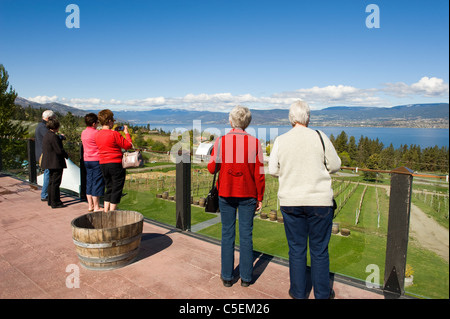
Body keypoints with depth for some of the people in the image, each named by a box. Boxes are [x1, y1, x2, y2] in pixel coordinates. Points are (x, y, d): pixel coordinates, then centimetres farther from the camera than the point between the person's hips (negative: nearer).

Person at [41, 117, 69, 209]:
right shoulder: (54, 137, -19)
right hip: (56, 163, -10)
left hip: (49, 162, 10)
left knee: (51, 182, 18)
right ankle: (55, 203, 2)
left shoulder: (46, 136, 12)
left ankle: (51, 201, 27)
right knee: (55, 183, -4)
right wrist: (66, 155, -3)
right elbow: (59, 150, -20)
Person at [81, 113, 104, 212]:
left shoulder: (83, 133, 11)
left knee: (89, 182, 12)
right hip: (96, 160, -8)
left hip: (87, 160, 8)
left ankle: (90, 206, 18)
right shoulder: (96, 133, -14)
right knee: (97, 183, -2)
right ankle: (96, 207, 3)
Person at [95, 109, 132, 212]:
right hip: (115, 164, -7)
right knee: (117, 189, 3)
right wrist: (126, 133, 3)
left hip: (103, 164, 7)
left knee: (109, 188, 18)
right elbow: (128, 145, -11)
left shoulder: (97, 135, 6)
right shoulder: (114, 134, -15)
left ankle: (105, 211, 19)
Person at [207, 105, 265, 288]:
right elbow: (259, 174, -6)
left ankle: (227, 276, 19)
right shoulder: (254, 142, -6)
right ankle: (246, 277, 19)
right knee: (246, 235, 9)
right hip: (248, 195, 0)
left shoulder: (221, 141, -6)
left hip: (226, 193, 0)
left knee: (227, 234, 11)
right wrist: (260, 198, 3)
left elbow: (212, 169, -4)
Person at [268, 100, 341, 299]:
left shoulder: (280, 141, -4)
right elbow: (335, 165, 0)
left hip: (290, 201, 1)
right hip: (319, 200, -1)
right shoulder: (319, 137, -7)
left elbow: (272, 170, 2)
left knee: (296, 248, 13)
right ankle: (322, 293, 26)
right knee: (319, 250, 12)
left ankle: (298, 292, 26)